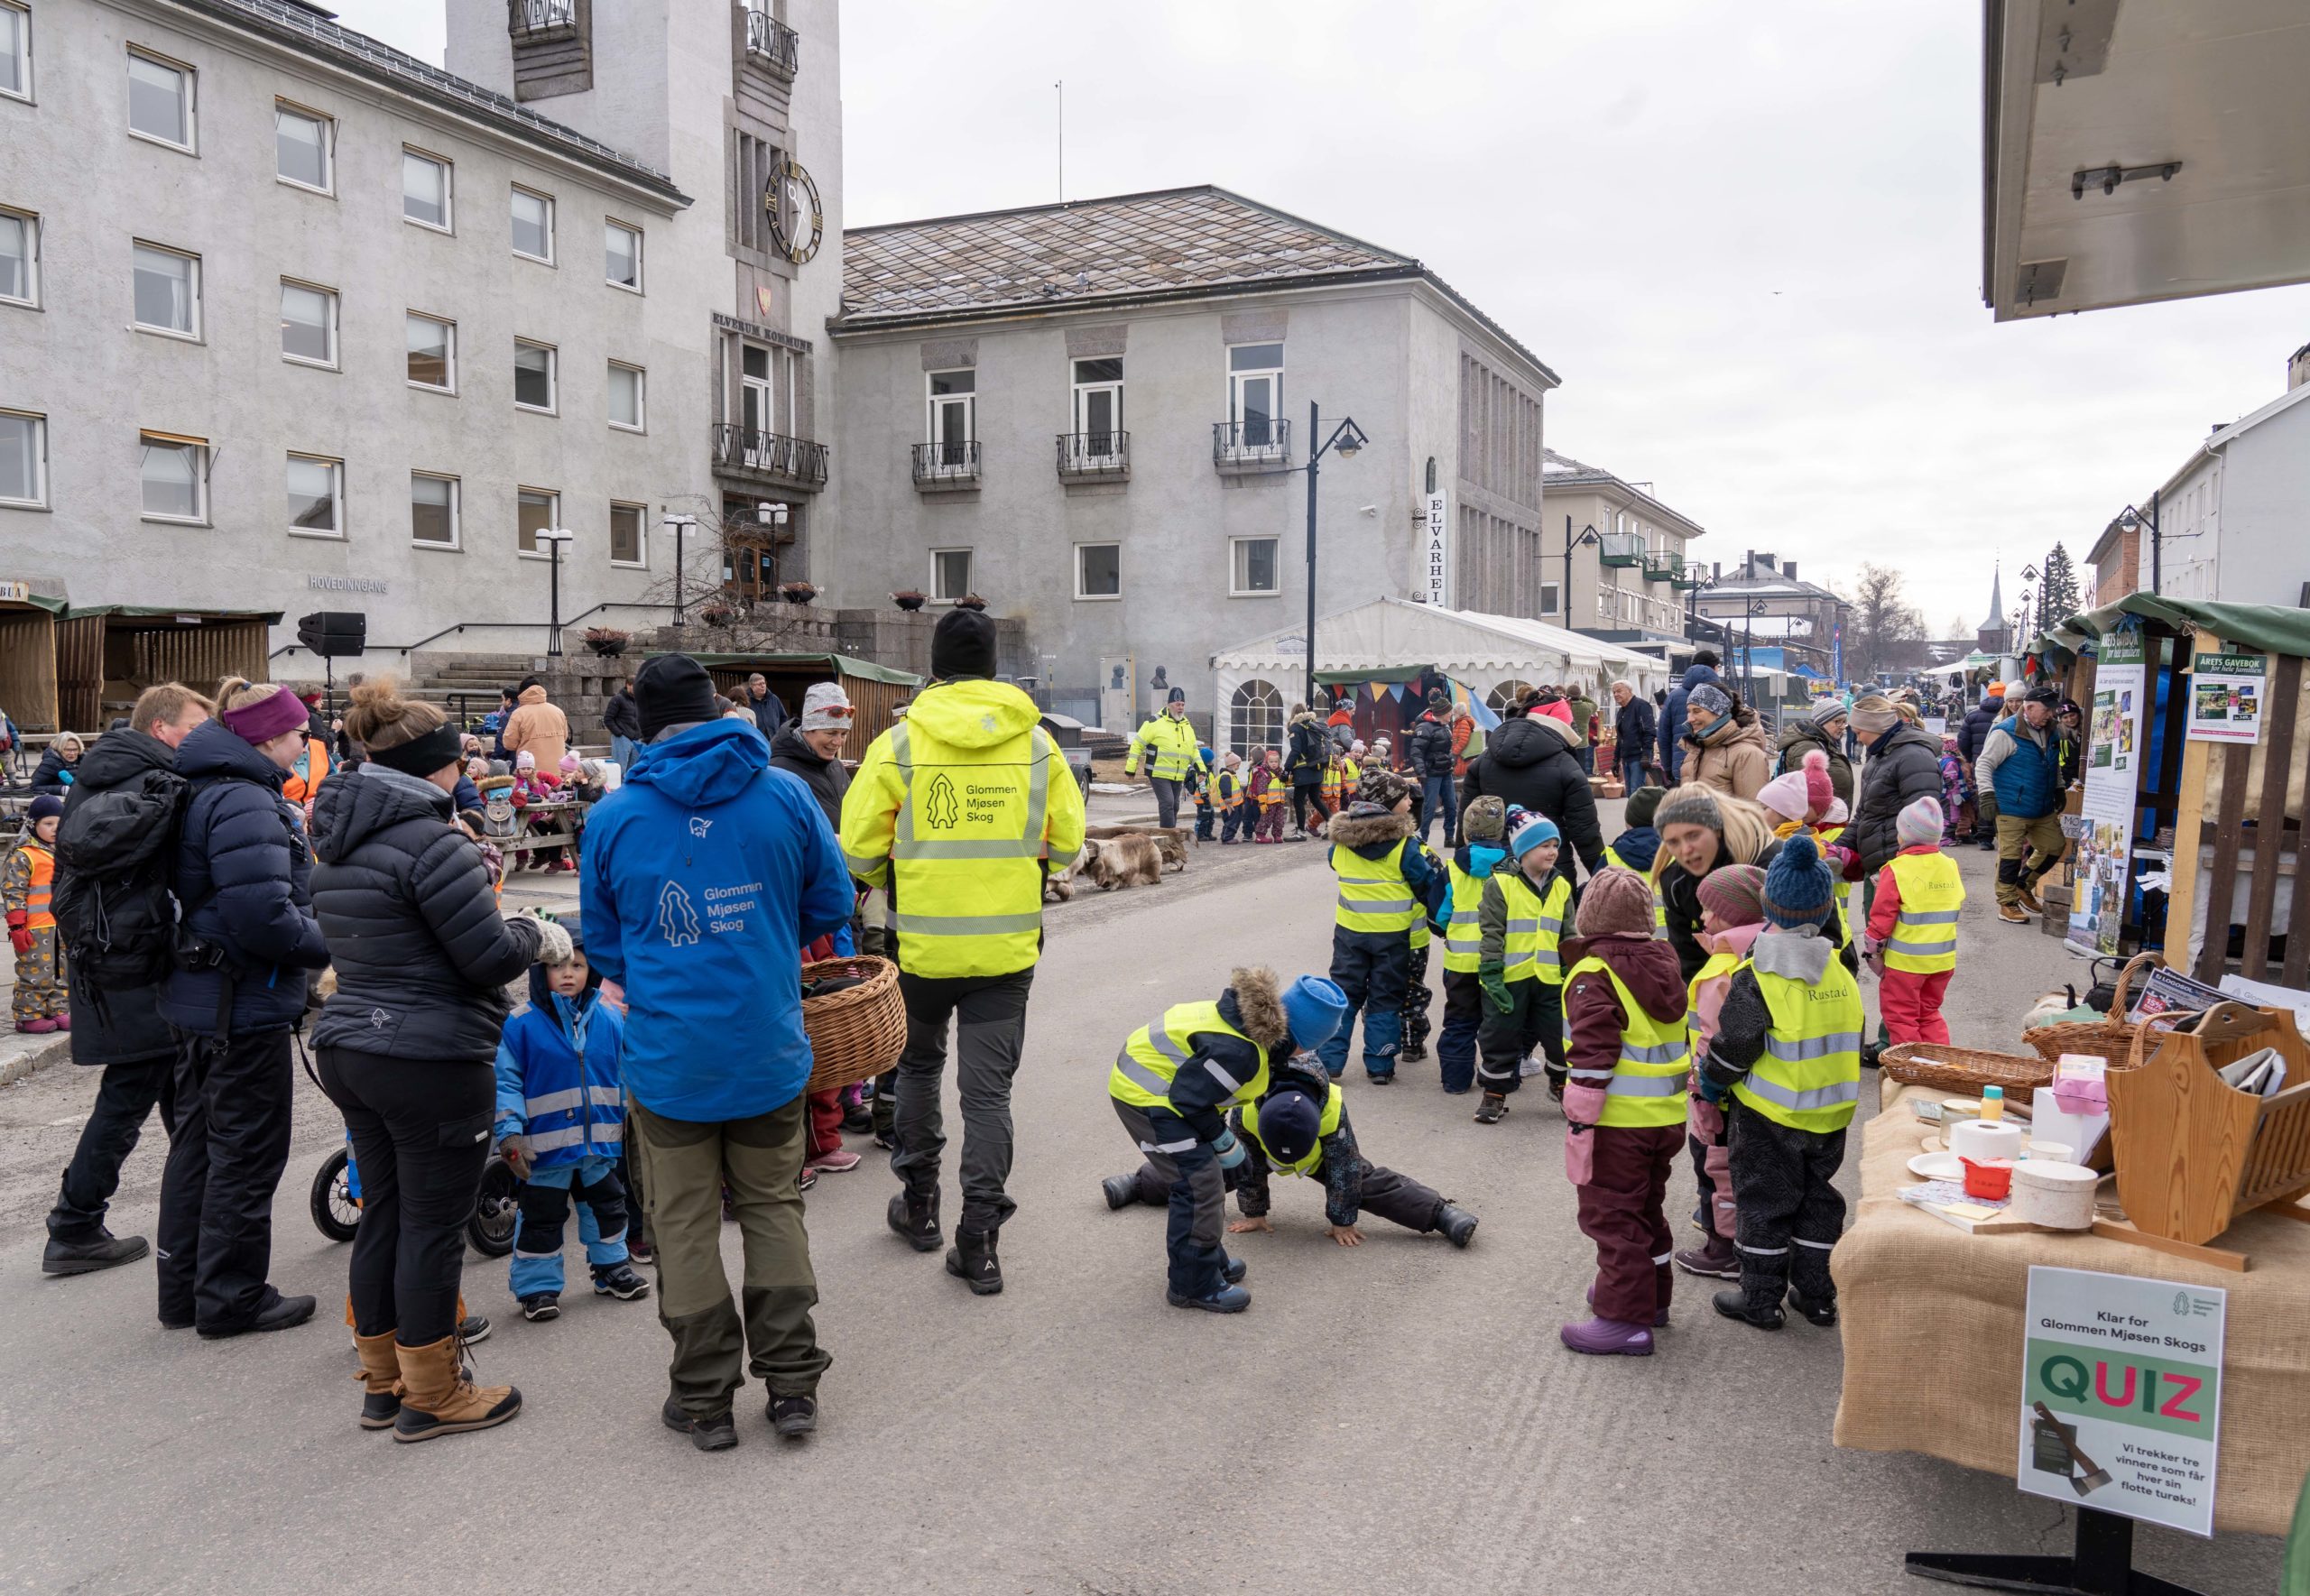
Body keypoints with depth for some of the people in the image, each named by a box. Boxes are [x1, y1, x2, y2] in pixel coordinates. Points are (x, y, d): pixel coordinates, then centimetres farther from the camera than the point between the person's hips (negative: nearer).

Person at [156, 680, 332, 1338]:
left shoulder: (208, 791, 10)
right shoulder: (246, 804, -22)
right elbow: (264, 917, -28)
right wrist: (328, 944, -13)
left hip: (197, 996, 10)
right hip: (244, 1006, -10)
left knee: (198, 1139, 19)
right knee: (247, 1152, 3)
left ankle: (183, 1287, 31)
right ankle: (232, 1297, 15)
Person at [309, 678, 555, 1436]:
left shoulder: (340, 840, 11)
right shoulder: (428, 840, -17)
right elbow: (490, 955, -17)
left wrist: (470, 870, 18)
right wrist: (538, 934, 2)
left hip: (351, 1049, 9)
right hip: (431, 1064, -9)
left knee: (382, 1215, 17)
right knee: (433, 1226, 2)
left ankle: (382, 1384, 29)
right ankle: (432, 1398, 14)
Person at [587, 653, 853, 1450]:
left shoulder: (613, 816, -5)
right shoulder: (784, 794, -5)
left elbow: (603, 948, 6)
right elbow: (831, 906, 4)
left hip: (668, 1058, -1)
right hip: (771, 1051, 1)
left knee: (685, 1226, 12)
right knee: (774, 1210, 16)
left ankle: (705, 1398, 21)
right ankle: (792, 1383, 20)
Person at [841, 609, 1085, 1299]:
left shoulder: (899, 743, -7)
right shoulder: (1037, 743, -1)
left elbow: (859, 850, -5)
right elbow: (1067, 843, 5)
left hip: (924, 940, 0)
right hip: (1007, 944, 1)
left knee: (919, 1065, 22)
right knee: (988, 1088, 5)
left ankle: (919, 1203, 33)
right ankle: (978, 1241, 4)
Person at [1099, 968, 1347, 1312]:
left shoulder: (1255, 1019, -4)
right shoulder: (1240, 1052, -32)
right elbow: (1188, 1098, -25)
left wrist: (1220, 1131, 15)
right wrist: (1224, 1142, -11)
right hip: (1147, 1097, -10)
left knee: (1202, 1177, 19)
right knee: (1200, 1187, -6)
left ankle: (1209, 1260, 35)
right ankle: (1195, 1286, 7)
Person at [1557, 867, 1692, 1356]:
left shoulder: (1593, 976, -17)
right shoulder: (1664, 966, 6)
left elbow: (1594, 1055, -22)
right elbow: (1685, 1042, 15)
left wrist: (1579, 1119, -16)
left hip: (1618, 1121, -8)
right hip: (1667, 1115, 8)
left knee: (1612, 1216, 2)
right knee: (1646, 1207, 23)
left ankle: (1625, 1319, 5)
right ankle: (1652, 1295, 37)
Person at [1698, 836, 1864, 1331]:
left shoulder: (1755, 980, -20)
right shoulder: (1842, 976, 0)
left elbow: (1734, 1047, -18)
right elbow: (1850, 1043, 10)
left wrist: (1712, 1082, 1)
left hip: (1770, 1115, -5)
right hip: (1831, 1111, 6)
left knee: (1764, 1203, 7)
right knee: (1819, 1199, 18)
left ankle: (1760, 1300, 15)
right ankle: (1817, 1296, 27)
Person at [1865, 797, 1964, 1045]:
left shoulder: (1896, 870, -16)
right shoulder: (1950, 866, 4)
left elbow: (1882, 916, -14)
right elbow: (1956, 908, 15)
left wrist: (1872, 949, -3)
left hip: (1905, 961, -6)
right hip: (1943, 959, 6)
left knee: (1900, 1015, 6)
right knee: (1929, 1012, 20)